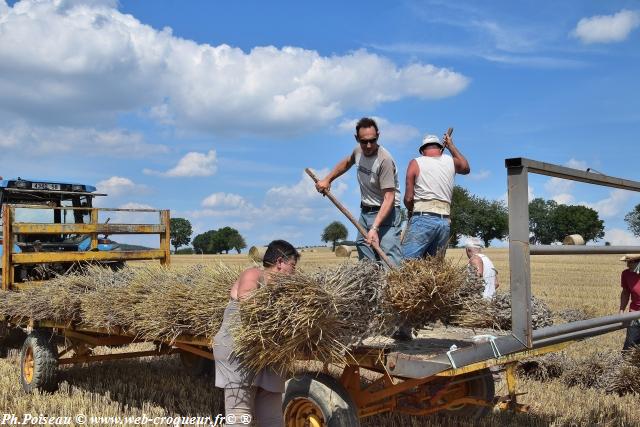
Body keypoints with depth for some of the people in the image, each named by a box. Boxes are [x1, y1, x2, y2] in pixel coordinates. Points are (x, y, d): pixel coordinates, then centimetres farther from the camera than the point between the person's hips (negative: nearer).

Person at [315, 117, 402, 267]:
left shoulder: (384, 160, -23)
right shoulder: (359, 150, 1)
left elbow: (389, 198, -27)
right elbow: (347, 162, 27)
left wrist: (375, 228, -34)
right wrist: (327, 179, 22)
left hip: (386, 213, -7)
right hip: (365, 212, 8)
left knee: (390, 261, -18)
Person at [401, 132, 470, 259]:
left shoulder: (416, 163, 2)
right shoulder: (451, 161, 13)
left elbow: (408, 198, 0)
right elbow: (466, 168, 37)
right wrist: (451, 146, 41)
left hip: (422, 219, -5)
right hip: (445, 221, 5)